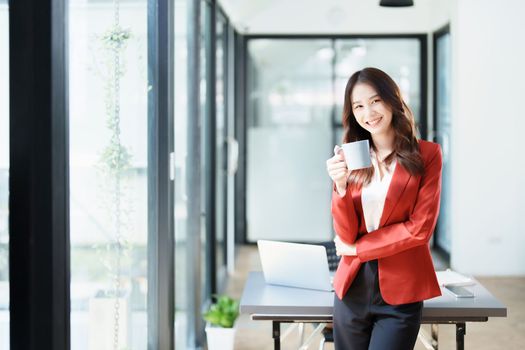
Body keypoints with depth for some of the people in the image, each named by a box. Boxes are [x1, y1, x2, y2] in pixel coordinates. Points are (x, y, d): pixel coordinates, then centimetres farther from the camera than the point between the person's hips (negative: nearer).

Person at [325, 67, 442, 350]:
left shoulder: (426, 154, -3)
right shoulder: (351, 159, 6)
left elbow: (420, 228, -9)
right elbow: (346, 235, -1)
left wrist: (357, 248, -5)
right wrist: (340, 186, -17)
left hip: (400, 294, -3)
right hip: (352, 289, 3)